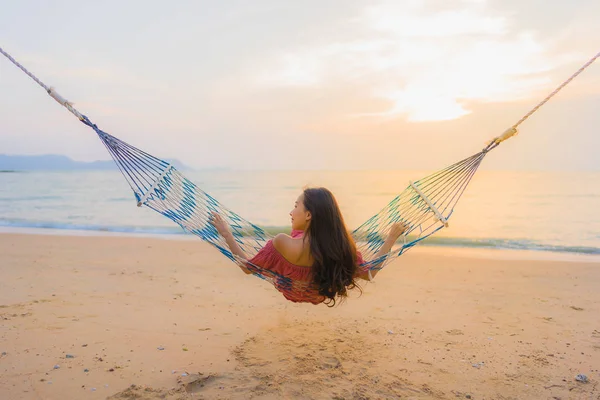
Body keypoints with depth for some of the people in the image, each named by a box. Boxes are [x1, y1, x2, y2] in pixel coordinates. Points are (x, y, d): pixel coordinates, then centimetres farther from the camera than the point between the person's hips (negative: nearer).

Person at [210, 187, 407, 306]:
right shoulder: (342, 246, -34)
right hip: (319, 296, 2)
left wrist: (227, 235, -17)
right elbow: (369, 273, -16)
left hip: (289, 293, -1)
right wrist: (392, 237, -10)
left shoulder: (283, 243, -42)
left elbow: (247, 267, -27)